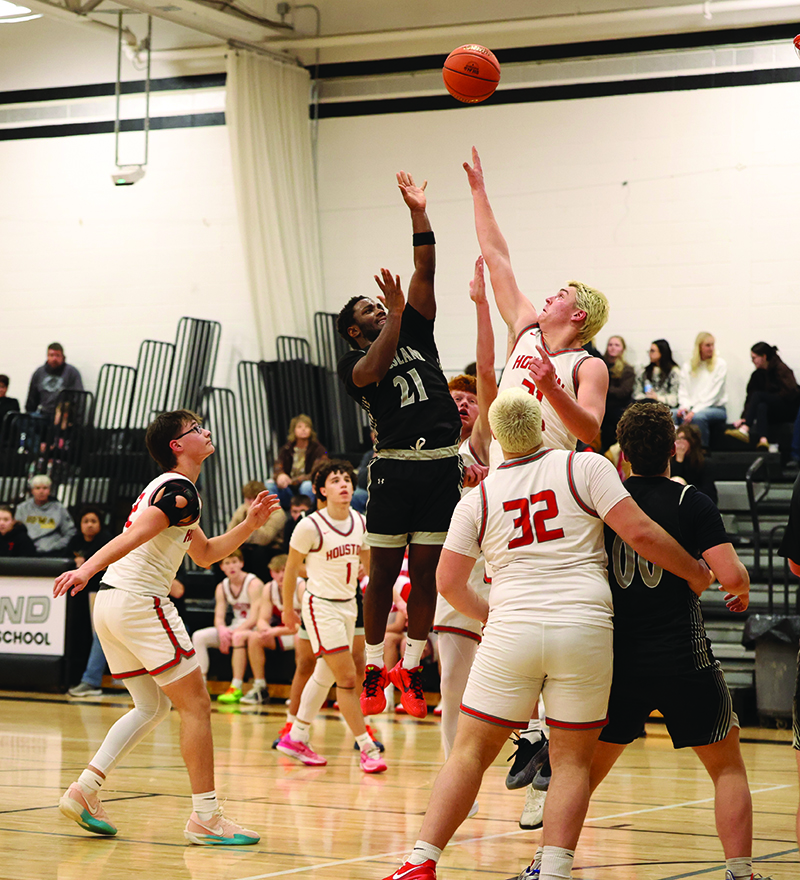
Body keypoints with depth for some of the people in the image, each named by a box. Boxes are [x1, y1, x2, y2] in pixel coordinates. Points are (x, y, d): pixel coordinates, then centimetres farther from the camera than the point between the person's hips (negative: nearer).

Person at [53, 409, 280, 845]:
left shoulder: (165, 488, 23)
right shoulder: (180, 491, -9)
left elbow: (205, 554, 29)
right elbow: (134, 535, -24)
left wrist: (250, 524, 19)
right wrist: (88, 568, -36)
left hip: (110, 605, 10)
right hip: (139, 601, -10)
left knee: (152, 706, 18)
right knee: (196, 705, -5)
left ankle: (85, 788, 7)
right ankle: (205, 816, -5)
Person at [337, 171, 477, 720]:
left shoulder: (416, 332, 18)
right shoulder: (353, 361, 7)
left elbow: (425, 273, 8)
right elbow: (374, 371, -17)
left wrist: (420, 215, 0)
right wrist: (394, 313, -20)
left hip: (442, 465, 3)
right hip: (395, 467, -3)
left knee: (426, 571, 4)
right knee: (384, 572, 1)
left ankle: (410, 669, 12)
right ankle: (375, 669, 12)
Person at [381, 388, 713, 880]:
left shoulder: (478, 498, 11)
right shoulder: (586, 468, 3)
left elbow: (448, 582, 13)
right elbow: (639, 532, -5)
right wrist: (696, 573, 9)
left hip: (511, 632, 1)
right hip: (584, 628, -1)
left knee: (471, 751, 11)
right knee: (572, 761, 9)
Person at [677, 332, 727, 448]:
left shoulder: (720, 365, 1)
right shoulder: (687, 366, 14)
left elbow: (714, 393, -8)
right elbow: (683, 391, 11)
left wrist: (694, 411, -17)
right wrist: (684, 407, -12)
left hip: (716, 408, -4)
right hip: (692, 407, 4)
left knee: (698, 416, -38)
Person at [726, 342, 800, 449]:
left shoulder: (780, 369, -5)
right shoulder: (757, 374, 12)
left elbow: (789, 393, -15)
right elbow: (750, 397, 4)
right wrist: (744, 418, -10)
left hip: (789, 410, -5)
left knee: (758, 395, -25)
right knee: (761, 406, -30)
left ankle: (745, 430, -45)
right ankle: (763, 439, -55)